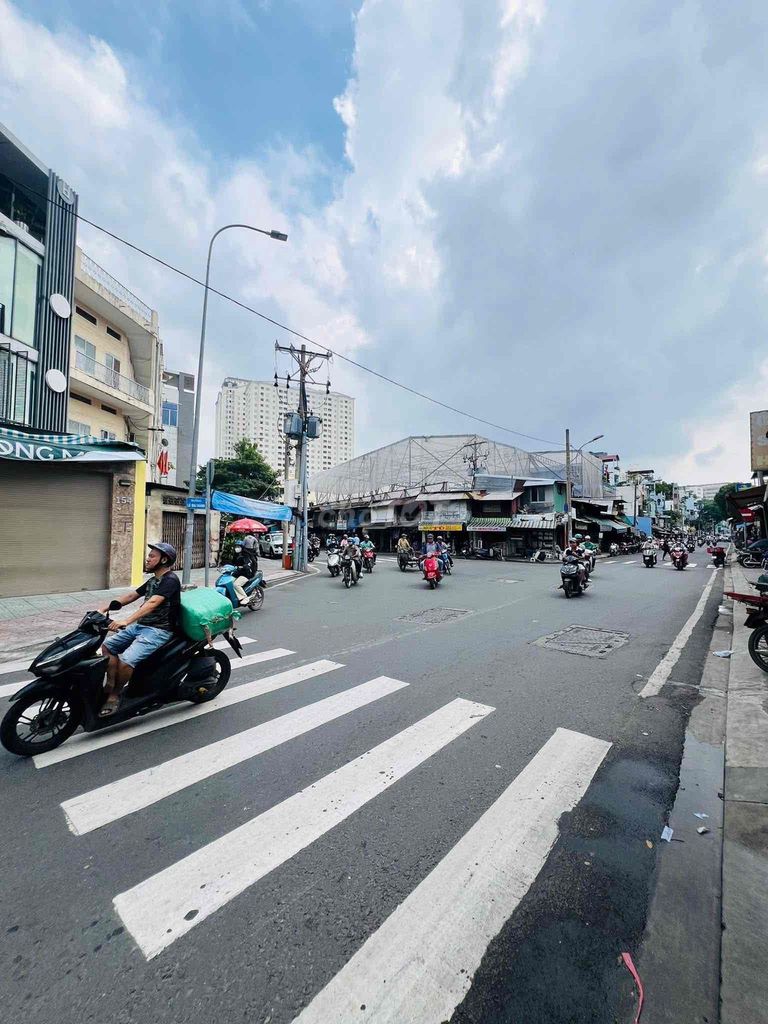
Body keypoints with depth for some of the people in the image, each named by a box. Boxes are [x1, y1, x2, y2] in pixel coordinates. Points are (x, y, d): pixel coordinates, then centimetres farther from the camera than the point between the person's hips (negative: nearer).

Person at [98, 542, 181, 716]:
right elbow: (130, 596, 17)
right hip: (140, 625, 10)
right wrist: (104, 609, 6)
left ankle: (115, 695, 0)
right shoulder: (153, 580, 16)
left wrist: (126, 621, -36)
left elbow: (152, 603, -28)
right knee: (108, 645, 1)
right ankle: (110, 685, 4)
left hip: (158, 631, -10)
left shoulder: (170, 580, -15)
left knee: (126, 660, -23)